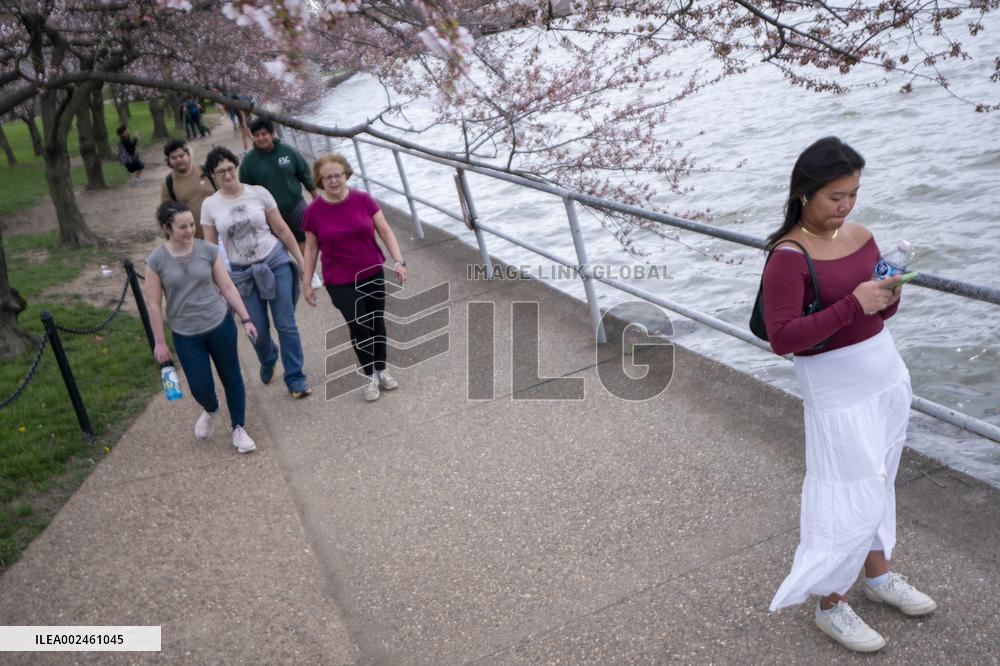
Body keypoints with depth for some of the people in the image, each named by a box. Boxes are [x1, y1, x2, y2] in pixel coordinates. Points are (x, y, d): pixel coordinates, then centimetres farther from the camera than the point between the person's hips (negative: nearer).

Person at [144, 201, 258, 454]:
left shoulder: (208, 250, -7)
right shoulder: (155, 260, -10)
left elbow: (227, 287, -1)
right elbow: (153, 304, -5)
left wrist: (246, 319, -3)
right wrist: (159, 342, -3)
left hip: (220, 325, 1)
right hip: (185, 335, -1)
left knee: (231, 378, 10)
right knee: (200, 387, 0)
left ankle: (239, 429, 29)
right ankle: (210, 411, 37)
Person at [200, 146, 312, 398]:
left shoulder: (258, 193, -4)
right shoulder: (210, 205, -1)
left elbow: (281, 229, 0)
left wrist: (302, 261, 1)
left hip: (276, 263, -1)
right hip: (241, 273, 1)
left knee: (286, 325, -2)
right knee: (258, 330, 6)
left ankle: (295, 379, 11)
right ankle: (268, 362, 41)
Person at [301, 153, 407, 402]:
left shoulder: (363, 200, -8)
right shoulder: (314, 211, -9)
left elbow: (385, 231, -4)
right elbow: (311, 248, 0)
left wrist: (398, 261, -15)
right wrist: (307, 283, 1)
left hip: (373, 274, 2)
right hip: (340, 281, -2)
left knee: (377, 322, 13)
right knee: (358, 327, -5)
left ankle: (382, 370, 33)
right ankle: (370, 375, 17)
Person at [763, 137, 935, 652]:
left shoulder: (860, 235, 2)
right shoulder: (789, 256, -19)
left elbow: (879, 313, 12)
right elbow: (782, 338, -26)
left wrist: (888, 296, -11)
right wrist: (853, 304, -28)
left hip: (887, 374, 7)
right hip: (837, 391, -7)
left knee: (879, 484, 22)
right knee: (849, 499, 2)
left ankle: (878, 574, 44)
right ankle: (829, 606, 21)